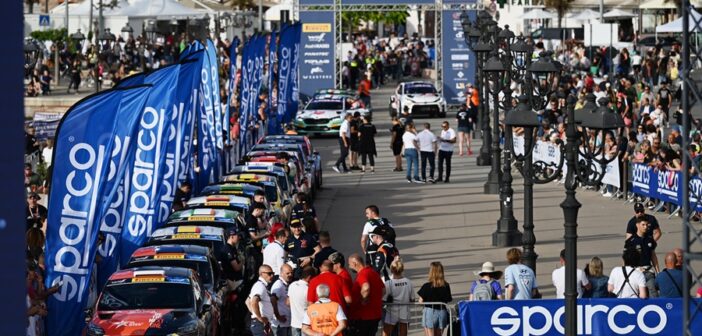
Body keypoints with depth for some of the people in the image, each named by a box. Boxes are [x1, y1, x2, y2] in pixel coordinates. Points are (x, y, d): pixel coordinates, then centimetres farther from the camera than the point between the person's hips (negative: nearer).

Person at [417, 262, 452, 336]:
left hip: (430, 311, -4)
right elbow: (449, 300, 3)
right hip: (442, 312, 4)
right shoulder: (446, 286, -3)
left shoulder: (427, 286, -12)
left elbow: (421, 301, -8)